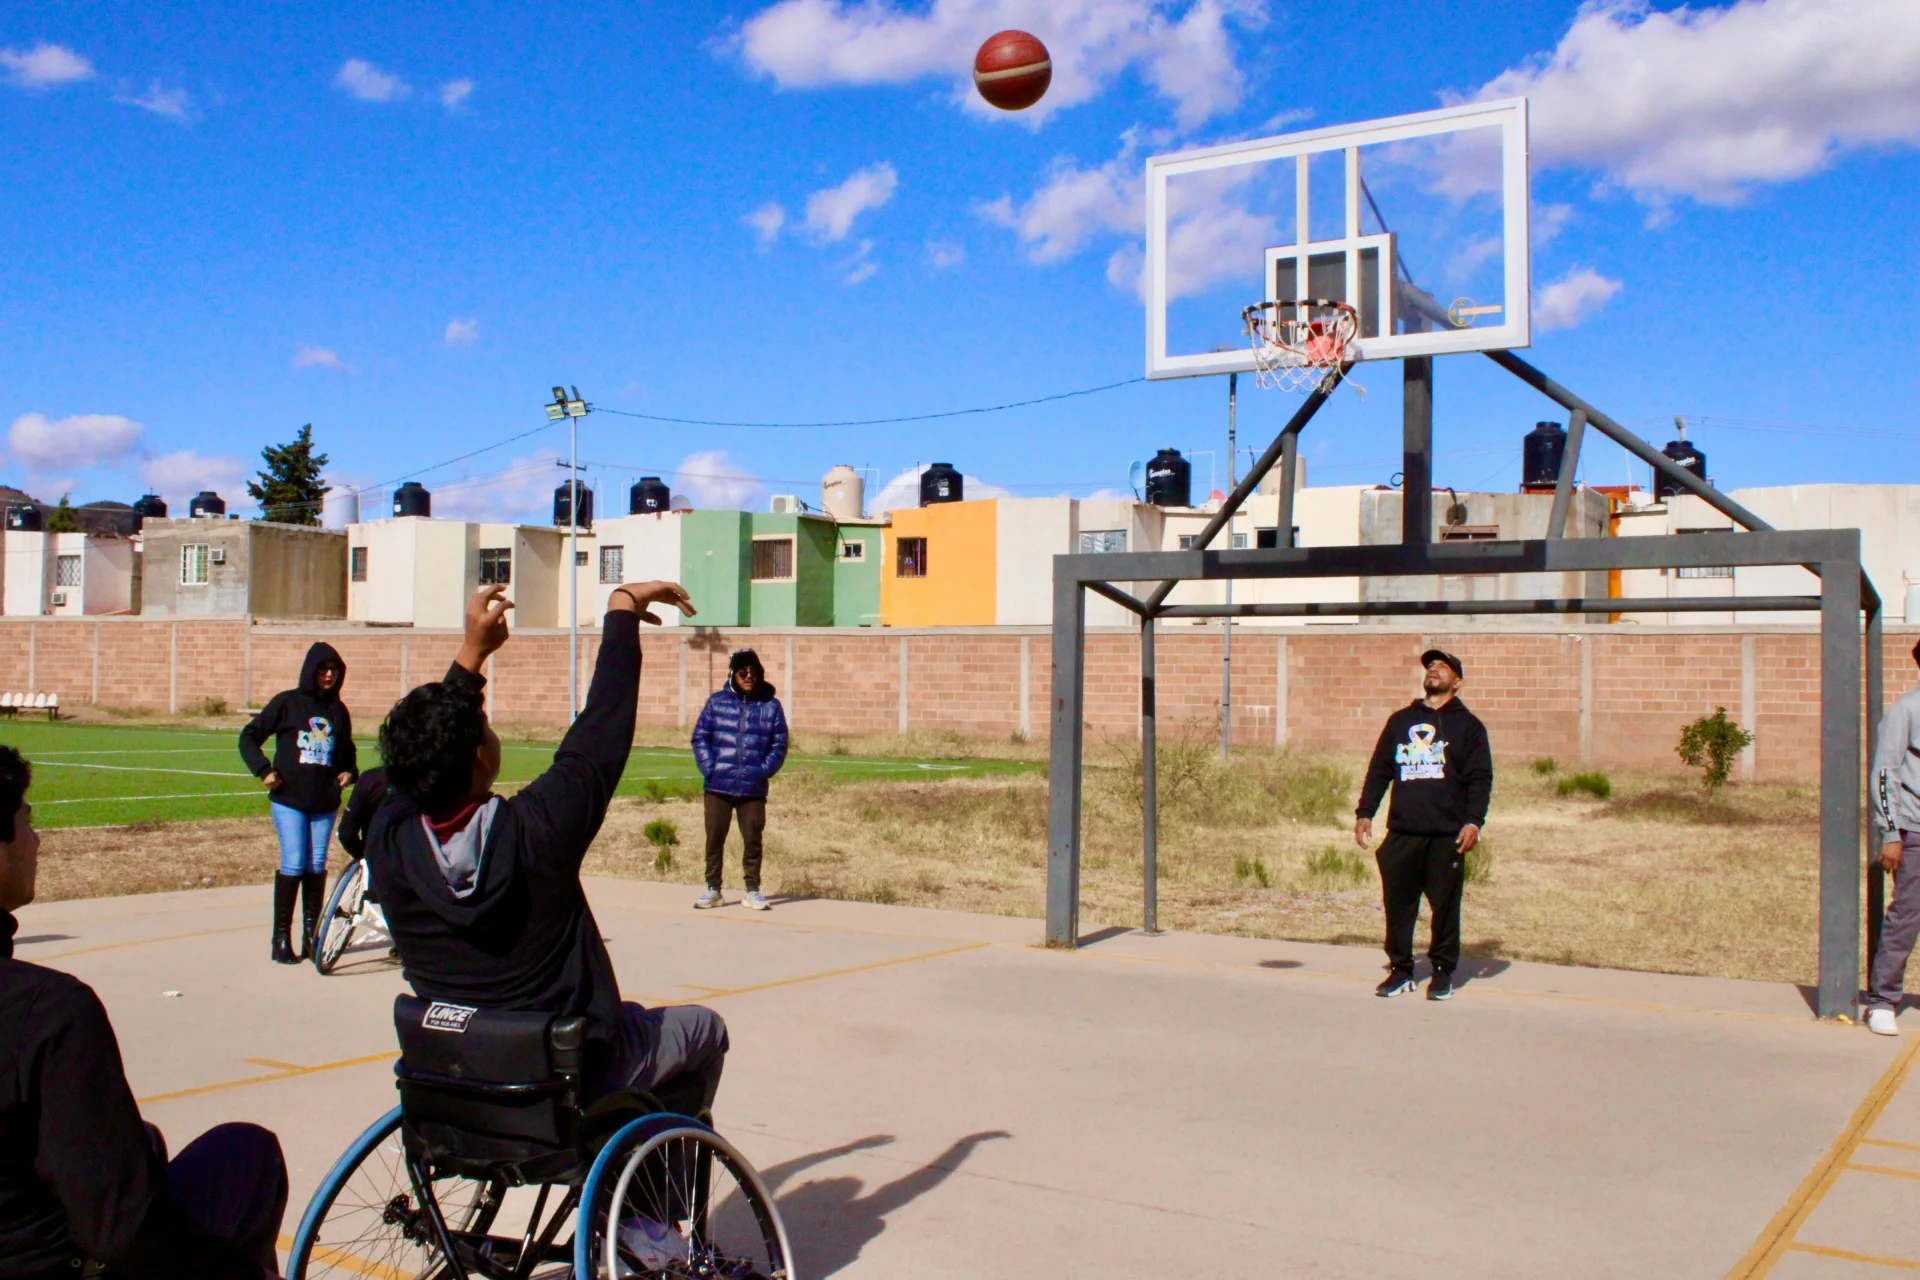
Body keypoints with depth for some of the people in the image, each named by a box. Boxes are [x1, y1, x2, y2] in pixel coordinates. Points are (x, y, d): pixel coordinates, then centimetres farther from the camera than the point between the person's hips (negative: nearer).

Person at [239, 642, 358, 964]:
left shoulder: (338, 710, 10)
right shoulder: (287, 703, -2)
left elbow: (347, 750, 23)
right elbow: (249, 736, 2)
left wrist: (349, 771, 3)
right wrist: (264, 770, -9)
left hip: (325, 803, 4)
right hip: (289, 799, -4)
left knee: (317, 866, 6)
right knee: (293, 865, -8)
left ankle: (312, 935, 13)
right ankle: (281, 938, 0)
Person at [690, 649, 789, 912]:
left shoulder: (771, 705, 3)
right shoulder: (717, 702, 4)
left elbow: (779, 745, 4)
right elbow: (700, 737, 5)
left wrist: (763, 771, -6)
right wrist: (709, 768, -6)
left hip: (753, 789, 0)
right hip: (718, 786, 1)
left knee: (752, 839, 5)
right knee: (714, 838, 7)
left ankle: (752, 890, 15)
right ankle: (713, 888, 17)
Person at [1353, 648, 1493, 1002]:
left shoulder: (1467, 725, 8)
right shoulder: (1400, 721, 17)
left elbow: (1480, 780, 1)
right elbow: (1379, 770, 16)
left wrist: (1473, 821, -12)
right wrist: (1364, 813, 6)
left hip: (1447, 836, -3)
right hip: (1401, 833, 3)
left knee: (1445, 904, 0)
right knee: (1397, 903, 2)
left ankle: (1443, 973, 12)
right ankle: (1400, 970, 12)